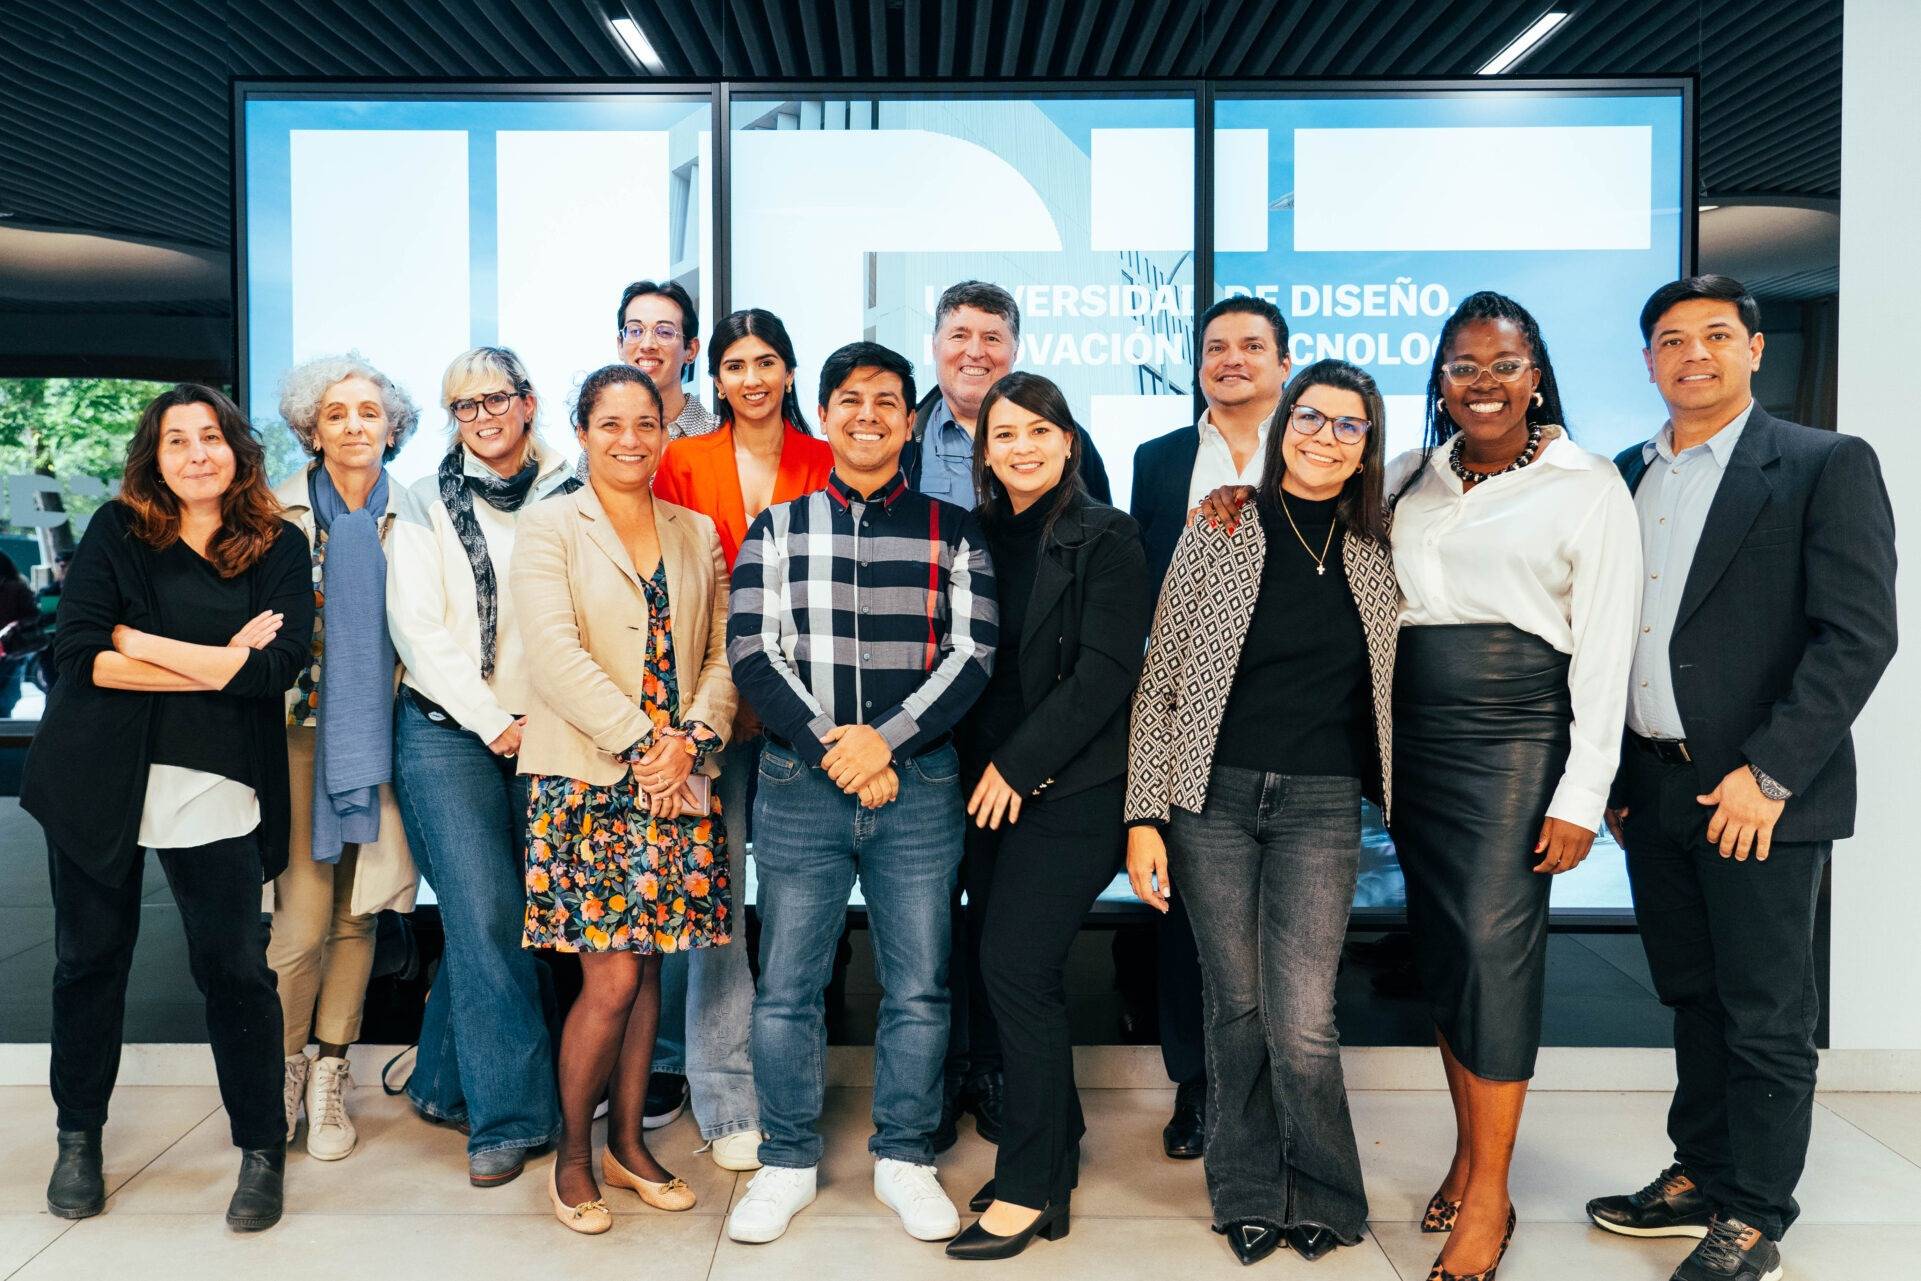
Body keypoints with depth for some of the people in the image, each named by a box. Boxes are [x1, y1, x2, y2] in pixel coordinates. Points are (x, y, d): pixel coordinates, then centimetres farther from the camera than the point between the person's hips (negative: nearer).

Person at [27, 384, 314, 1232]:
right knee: (90, 957, 13)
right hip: (99, 781, 1)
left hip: (214, 789, -1)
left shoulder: (277, 550, 2)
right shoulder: (116, 531, 2)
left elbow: (277, 666, -12)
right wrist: (220, 664, -14)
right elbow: (81, 655, -9)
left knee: (234, 965, 0)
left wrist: (140, 641, -11)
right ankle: (78, 1138, 33)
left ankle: (262, 1150, 15)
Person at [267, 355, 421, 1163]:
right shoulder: (280, 513, 2)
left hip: (379, 734, 1)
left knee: (357, 916, 8)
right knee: (301, 922, -6)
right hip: (303, 731, -1)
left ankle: (329, 1078, 24)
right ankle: (283, 1067, 19)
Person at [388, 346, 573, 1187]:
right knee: (487, 915, -8)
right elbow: (416, 625, -2)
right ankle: (510, 1114, 2)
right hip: (449, 731, -2)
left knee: (509, 914, 5)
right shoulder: (428, 502, 5)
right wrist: (494, 721, -7)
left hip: (546, 733, 2)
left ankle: (446, 1085, 24)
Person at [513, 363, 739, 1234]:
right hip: (586, 779, -4)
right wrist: (638, 746, -15)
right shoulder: (551, 529, 0)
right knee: (612, 978, -5)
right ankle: (572, 1155, 15)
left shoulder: (697, 535, 13)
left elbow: (722, 653, 7)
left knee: (647, 969, 10)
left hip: (676, 781, 4)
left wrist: (690, 740, -9)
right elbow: (555, 654, -11)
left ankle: (628, 1143, 25)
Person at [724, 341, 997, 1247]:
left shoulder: (952, 532, 8)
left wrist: (885, 739, -13)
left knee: (918, 988, 7)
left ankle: (904, 1159, 25)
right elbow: (751, 651, 0)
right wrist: (829, 747, -12)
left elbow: (973, 653, -1)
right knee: (786, 987, 6)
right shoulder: (777, 529, 9)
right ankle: (787, 1163, 23)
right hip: (798, 786, 0)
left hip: (919, 784, 0)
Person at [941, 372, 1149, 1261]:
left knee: (1014, 967, -9)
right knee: (1006, 971, 9)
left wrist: (1019, 764, -13)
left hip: (1069, 788, -6)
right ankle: (1055, 1152, 27)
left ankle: (1031, 1191, 6)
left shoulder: (1105, 538, -5)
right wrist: (977, 767, 2)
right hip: (987, 785, 6)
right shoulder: (975, 535, 11)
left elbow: (1106, 670, -11)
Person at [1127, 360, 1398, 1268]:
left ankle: (1322, 1195, 20)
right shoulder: (1217, 535, 0)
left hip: (1321, 804, 1)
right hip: (1214, 795, 0)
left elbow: (1394, 687, 17)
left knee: (1301, 1024, -7)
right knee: (1236, 1006, 7)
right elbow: (1161, 680, -2)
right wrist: (1144, 814, -7)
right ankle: (1249, 1194, 28)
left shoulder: (1379, 554, 7)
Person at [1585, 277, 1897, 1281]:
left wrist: (1769, 773, -17)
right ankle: (1699, 1178, 31)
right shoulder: (1625, 476, 12)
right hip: (1652, 786, 5)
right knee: (1693, 999, 17)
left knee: (1767, 1017, 5)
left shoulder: (1828, 466, -4)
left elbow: (1859, 632, -11)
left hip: (1758, 792, -5)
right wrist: (1611, 773, 8)